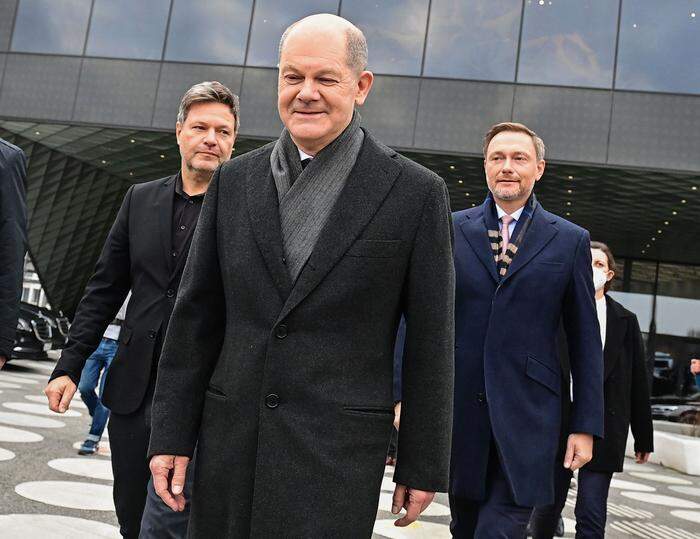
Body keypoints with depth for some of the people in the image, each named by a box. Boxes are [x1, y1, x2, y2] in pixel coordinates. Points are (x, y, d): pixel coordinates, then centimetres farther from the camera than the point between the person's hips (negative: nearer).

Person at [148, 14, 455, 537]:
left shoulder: (416, 192, -5)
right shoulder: (235, 180, 6)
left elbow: (430, 342, -3)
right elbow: (196, 316, 7)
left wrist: (422, 466, 0)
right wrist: (171, 434, 5)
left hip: (337, 455, -3)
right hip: (229, 441, 4)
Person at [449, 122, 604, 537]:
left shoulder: (571, 240, 4)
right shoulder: (452, 229, 6)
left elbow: (586, 342, 5)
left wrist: (586, 426, 2)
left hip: (527, 413, -1)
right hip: (458, 406, 2)